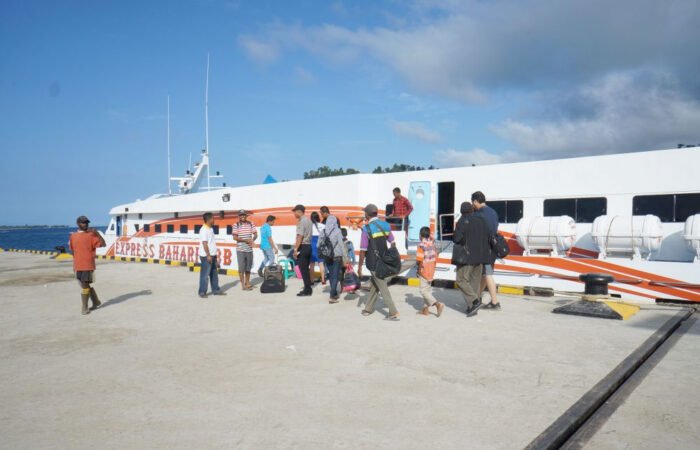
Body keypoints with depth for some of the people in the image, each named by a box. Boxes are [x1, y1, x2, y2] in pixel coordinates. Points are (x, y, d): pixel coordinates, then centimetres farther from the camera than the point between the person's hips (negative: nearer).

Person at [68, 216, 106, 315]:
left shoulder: (91, 235, -4)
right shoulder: (73, 236, 9)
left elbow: (103, 244, -14)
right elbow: (73, 251, 16)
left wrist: (96, 232, -21)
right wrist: (74, 265, 17)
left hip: (88, 265, -5)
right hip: (78, 266, 5)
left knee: (84, 286, -3)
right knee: (85, 285, 13)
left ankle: (85, 308, 7)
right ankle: (96, 302, 30)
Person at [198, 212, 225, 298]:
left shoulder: (211, 229, 13)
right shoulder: (204, 230, -15)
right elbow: (204, 244, -19)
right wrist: (208, 255, -21)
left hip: (212, 255, 9)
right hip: (206, 256, -9)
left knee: (214, 273, 14)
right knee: (205, 274, -2)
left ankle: (215, 290, 23)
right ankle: (202, 292, 6)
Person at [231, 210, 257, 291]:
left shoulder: (251, 224, 6)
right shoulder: (236, 225, -3)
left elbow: (255, 234, 6)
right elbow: (235, 237, -8)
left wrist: (252, 240, -15)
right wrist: (245, 240, -18)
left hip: (249, 249, 3)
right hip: (240, 249, -3)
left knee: (248, 267, 12)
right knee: (241, 267, -2)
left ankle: (247, 283, 27)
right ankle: (243, 285, 3)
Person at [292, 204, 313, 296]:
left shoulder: (302, 221, -14)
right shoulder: (308, 220, 14)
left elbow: (300, 237, -20)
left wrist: (296, 249, -19)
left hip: (303, 247, -9)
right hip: (308, 246, 9)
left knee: (303, 269, -3)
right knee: (306, 269, 15)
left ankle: (307, 290, 0)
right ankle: (308, 288, 21)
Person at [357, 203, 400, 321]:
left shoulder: (366, 229, -15)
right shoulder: (386, 225, 4)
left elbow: (363, 250, -15)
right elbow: (392, 243, 10)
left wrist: (359, 267, -7)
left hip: (374, 263, -6)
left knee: (383, 288, -1)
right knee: (374, 285, 20)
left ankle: (394, 313, -2)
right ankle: (368, 309, 29)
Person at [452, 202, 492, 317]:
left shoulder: (462, 221, -11)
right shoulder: (481, 221, 7)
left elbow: (456, 238, -15)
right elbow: (487, 238, 10)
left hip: (466, 255, -6)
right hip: (480, 256, 6)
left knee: (461, 280, 1)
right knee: (475, 280, 11)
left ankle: (474, 301, -13)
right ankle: (472, 307, 12)